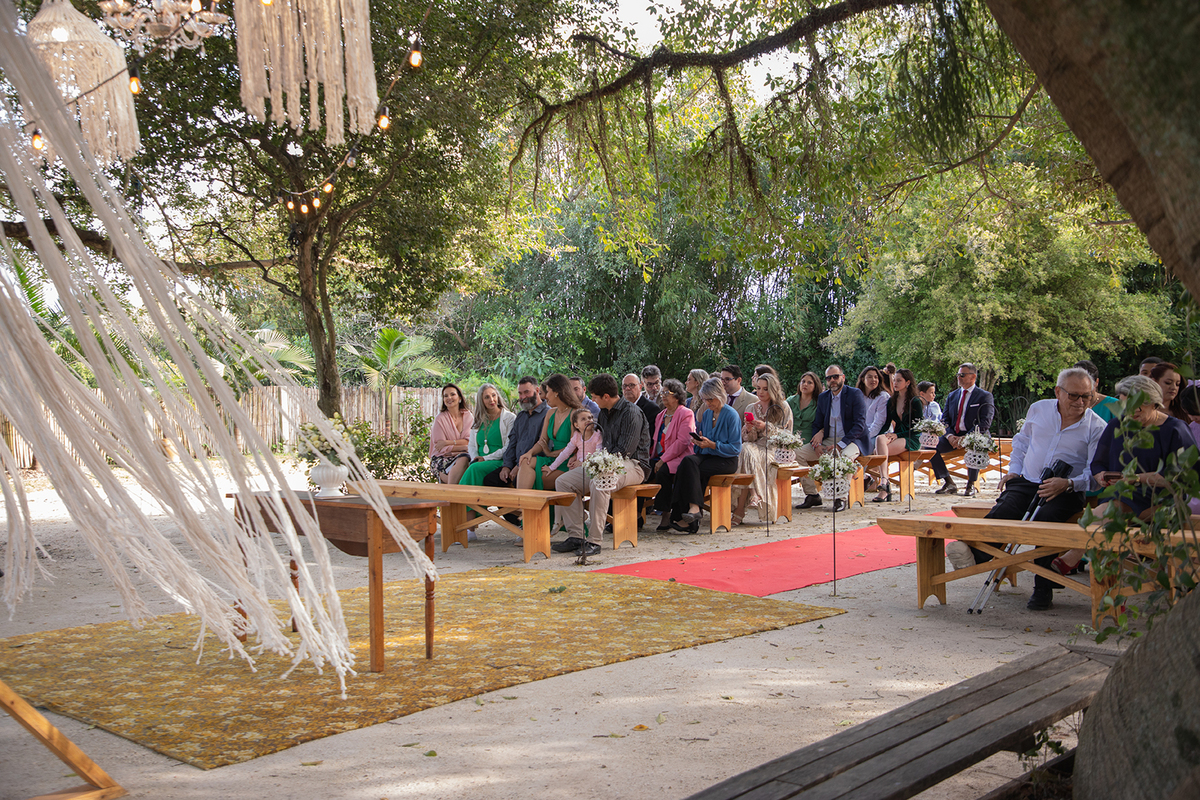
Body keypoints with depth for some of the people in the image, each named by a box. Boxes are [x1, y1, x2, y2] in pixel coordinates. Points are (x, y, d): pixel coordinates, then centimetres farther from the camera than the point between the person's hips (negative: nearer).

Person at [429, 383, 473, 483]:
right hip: (442, 459, -3)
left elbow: (470, 441, -2)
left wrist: (448, 442, -15)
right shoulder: (440, 419, -2)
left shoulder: (468, 416, 8)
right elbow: (442, 448, -8)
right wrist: (465, 447, -13)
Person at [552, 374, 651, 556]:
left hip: (633, 464, -9)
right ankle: (576, 536, -10)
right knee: (563, 482, -5)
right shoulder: (604, 413, 16)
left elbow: (624, 450, -19)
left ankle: (594, 541, -33)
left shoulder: (631, 412, -12)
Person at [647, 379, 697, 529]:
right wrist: (651, 456, 2)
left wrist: (663, 460, -19)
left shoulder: (686, 414, -4)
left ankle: (666, 515, -24)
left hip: (678, 457, -7)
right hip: (659, 457, 7)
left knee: (662, 472, -33)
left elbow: (682, 442, -15)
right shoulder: (661, 415, 21)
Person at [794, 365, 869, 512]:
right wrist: (816, 443, -6)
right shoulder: (823, 397, 13)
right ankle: (812, 495, -8)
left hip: (850, 440, -6)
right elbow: (817, 425, 16)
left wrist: (840, 445, -23)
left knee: (845, 456, -40)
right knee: (798, 453, -13)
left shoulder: (855, 394, -5)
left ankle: (841, 498, -24)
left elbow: (860, 425, -13)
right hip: (827, 440, 6)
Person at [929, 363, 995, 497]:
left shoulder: (985, 396, 0)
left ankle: (971, 485, -19)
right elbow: (944, 420, 11)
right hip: (953, 436, 5)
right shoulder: (952, 396, 17)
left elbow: (985, 423, -10)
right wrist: (949, 436, -11)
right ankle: (949, 484, -7)